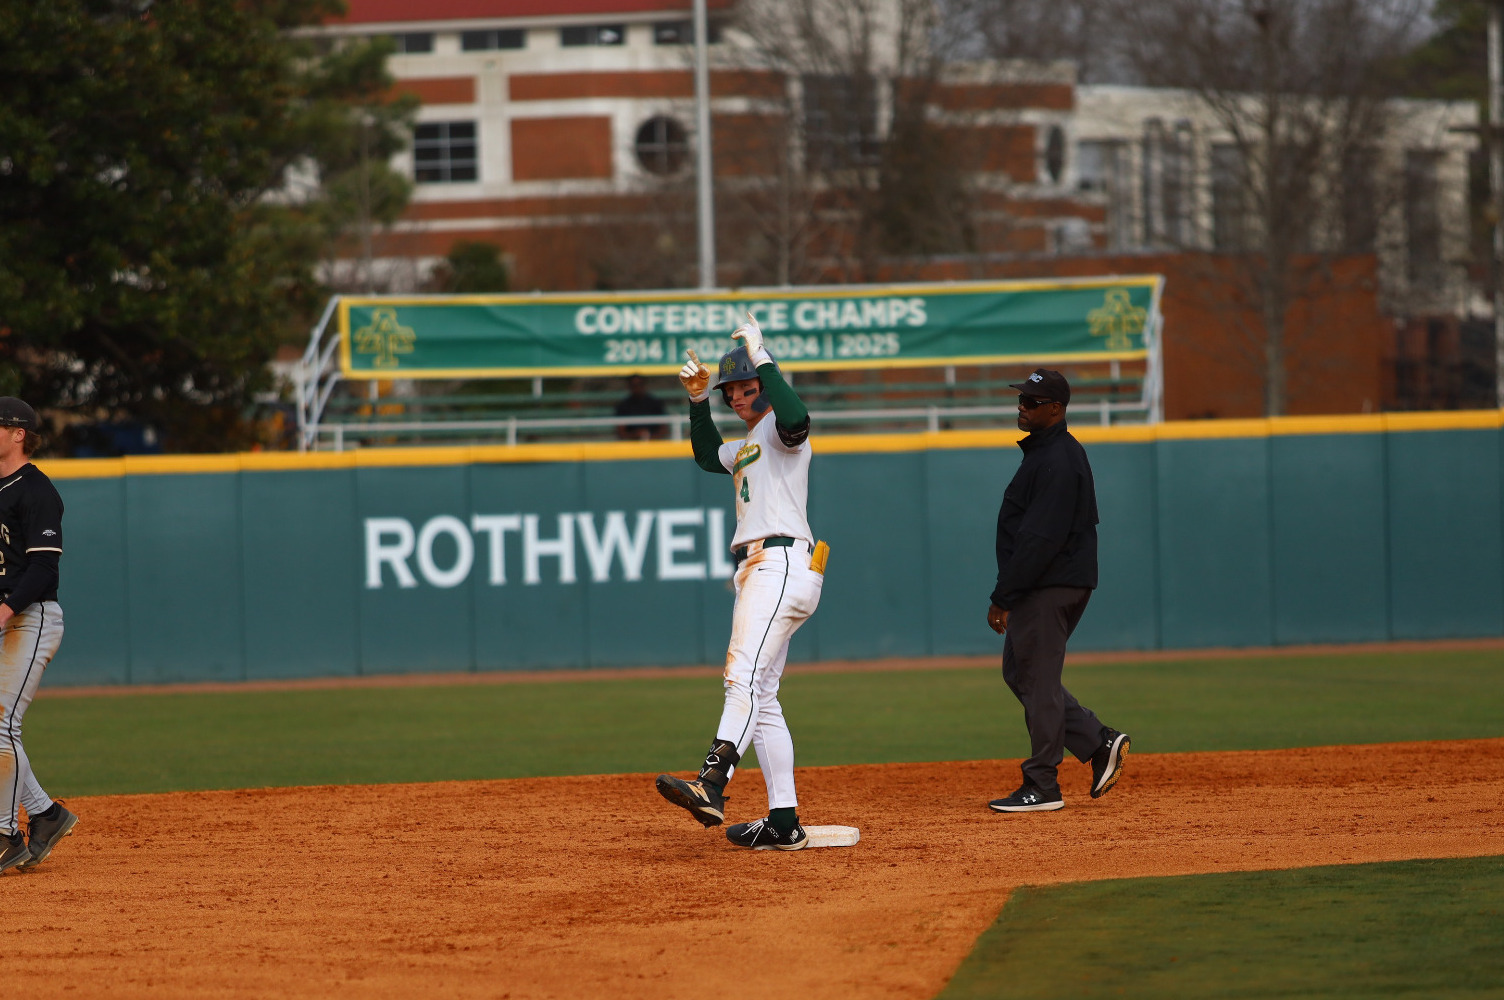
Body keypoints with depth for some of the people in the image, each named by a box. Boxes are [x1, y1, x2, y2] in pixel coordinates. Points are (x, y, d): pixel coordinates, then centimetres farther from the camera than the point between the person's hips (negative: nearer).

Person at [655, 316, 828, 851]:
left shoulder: (781, 428, -3)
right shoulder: (749, 445, 27)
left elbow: (794, 419, -26)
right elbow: (708, 456, 38)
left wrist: (762, 359, -20)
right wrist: (699, 401, 22)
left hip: (782, 563, -11)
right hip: (758, 574, 11)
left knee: (745, 677, -26)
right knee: (759, 698, 9)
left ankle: (712, 785, -43)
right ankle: (784, 823, 8)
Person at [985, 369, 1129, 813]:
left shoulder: (1058, 461, -19)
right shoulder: (1044, 451, 16)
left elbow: (1041, 539, -24)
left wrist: (1003, 597, -21)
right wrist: (1009, 594, 21)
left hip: (1050, 588, -11)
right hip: (1043, 587, 11)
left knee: (1038, 680, -5)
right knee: (1020, 672, 15)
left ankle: (1041, 787, 1)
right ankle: (1101, 744, 14)